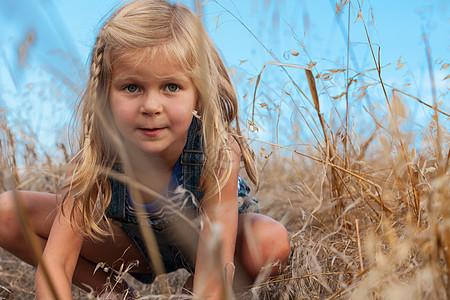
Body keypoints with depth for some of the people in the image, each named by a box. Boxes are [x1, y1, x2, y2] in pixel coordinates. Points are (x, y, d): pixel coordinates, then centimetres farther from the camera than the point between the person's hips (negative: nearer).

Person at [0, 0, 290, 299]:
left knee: (273, 242, -35)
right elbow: (54, 263, -32)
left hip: (200, 242, -1)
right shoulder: (97, 153, -31)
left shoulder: (218, 152, -37)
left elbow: (215, 272, -39)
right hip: (133, 244, 1)